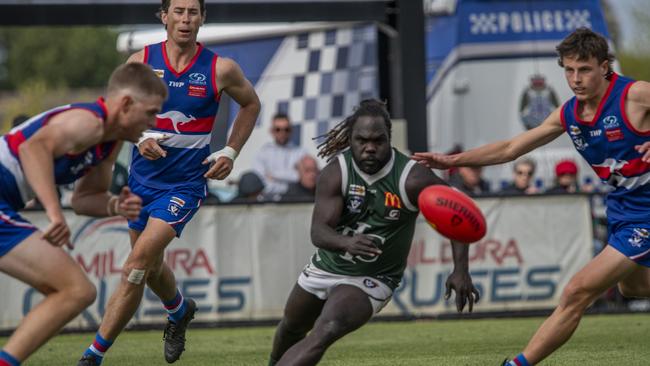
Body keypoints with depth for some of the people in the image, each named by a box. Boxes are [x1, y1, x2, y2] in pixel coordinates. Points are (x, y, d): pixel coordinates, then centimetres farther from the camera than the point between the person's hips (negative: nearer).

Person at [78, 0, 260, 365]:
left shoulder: (221, 69, -7)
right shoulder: (141, 62, -4)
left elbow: (251, 104, 12)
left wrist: (231, 152, 2)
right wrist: (139, 138, -12)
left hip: (186, 183, -4)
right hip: (143, 179, 4)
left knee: (137, 265, -17)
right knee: (152, 266, 20)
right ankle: (180, 310, 54)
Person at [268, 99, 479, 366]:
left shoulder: (412, 179, -24)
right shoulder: (337, 171, -20)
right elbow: (318, 231, -28)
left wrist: (460, 270, -22)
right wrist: (346, 242, -51)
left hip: (371, 281, -4)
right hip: (326, 266, 4)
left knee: (324, 334, -30)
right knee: (291, 329, 27)